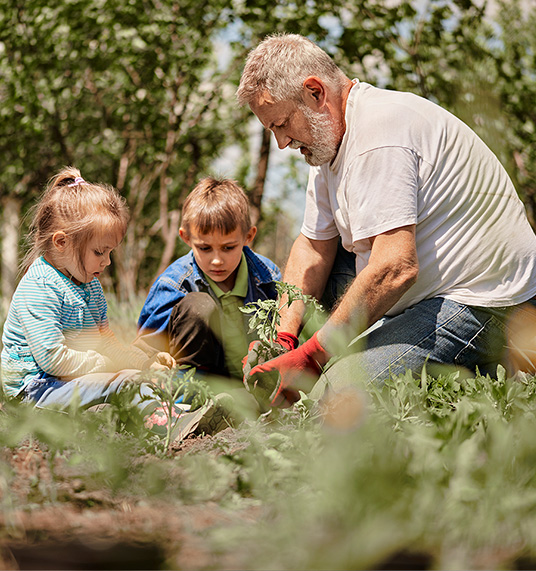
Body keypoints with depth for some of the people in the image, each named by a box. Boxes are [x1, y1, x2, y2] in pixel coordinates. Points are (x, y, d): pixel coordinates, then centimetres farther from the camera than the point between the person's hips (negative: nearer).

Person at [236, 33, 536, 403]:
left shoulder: (376, 136, -23)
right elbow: (314, 248, 13)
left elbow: (395, 269, -32)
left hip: (473, 301, -11)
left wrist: (311, 357, -25)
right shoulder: (330, 137, 10)